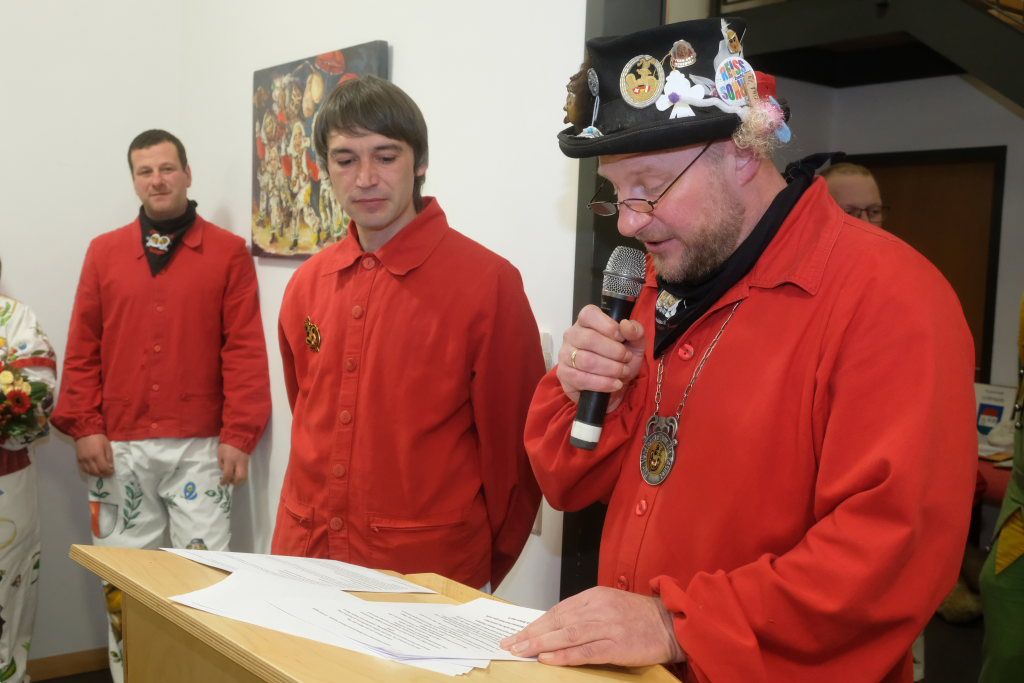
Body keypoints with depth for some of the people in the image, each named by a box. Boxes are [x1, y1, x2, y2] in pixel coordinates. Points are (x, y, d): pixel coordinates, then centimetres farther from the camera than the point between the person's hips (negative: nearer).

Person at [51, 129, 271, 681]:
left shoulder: (229, 253, 1)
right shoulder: (104, 251, 9)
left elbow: (244, 350, -3)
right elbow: (82, 349, 7)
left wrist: (238, 435, -8)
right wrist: (84, 427, -1)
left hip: (200, 445, -2)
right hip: (120, 446, 2)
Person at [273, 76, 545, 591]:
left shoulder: (488, 283, -14)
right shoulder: (307, 283, 4)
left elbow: (511, 441, -8)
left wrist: (489, 564, 0)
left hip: (427, 570, -5)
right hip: (303, 552, 5)